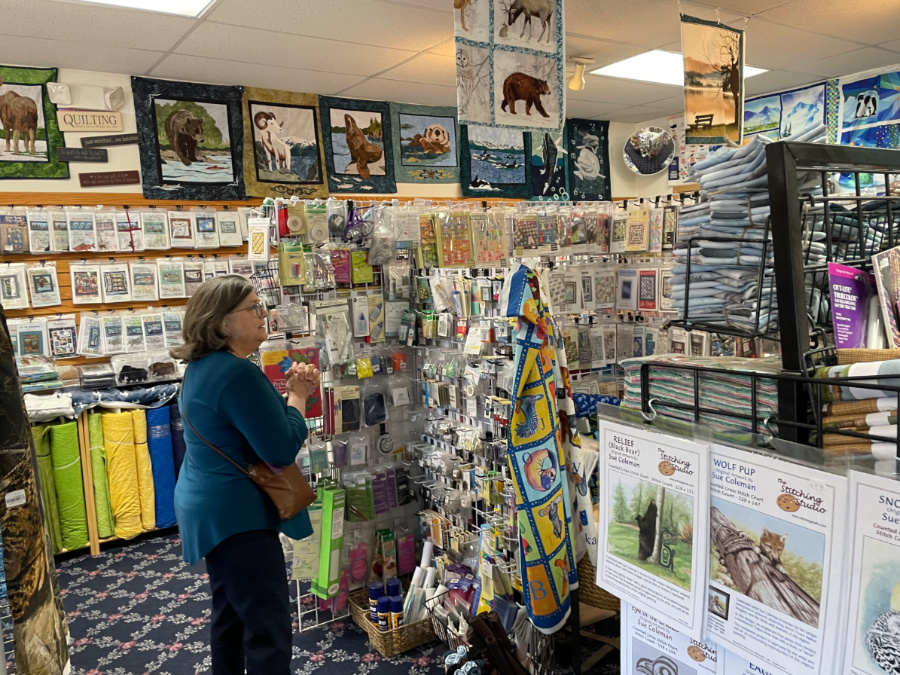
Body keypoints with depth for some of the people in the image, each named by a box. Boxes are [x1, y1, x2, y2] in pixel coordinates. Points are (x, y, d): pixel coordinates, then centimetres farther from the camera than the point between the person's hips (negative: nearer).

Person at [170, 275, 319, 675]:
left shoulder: (206, 366, 8)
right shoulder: (237, 373, -24)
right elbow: (282, 449, -23)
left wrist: (291, 393, 1)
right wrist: (298, 397, -8)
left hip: (212, 508, 11)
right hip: (237, 516, -11)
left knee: (230, 613, 24)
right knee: (270, 632, -3)